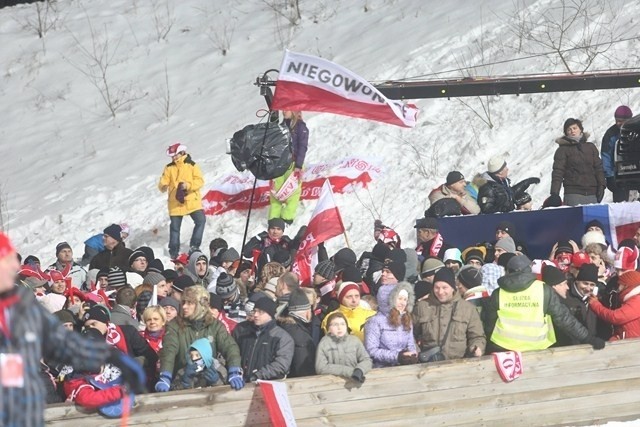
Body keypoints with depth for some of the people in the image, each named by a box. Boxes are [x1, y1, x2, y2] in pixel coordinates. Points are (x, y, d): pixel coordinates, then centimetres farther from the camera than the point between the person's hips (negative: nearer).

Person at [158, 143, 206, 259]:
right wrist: (163, 187, -23)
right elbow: (163, 183, 2)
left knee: (200, 220, -13)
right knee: (175, 227, 4)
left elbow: (200, 181, -8)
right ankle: (174, 250, 16)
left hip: (192, 201, -1)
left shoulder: (192, 165, 1)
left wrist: (188, 185, -26)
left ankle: (194, 246, -2)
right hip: (175, 203, 1)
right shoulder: (169, 168, 6)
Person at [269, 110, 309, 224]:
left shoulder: (300, 126, -3)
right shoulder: (282, 126, 15)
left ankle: (287, 218, -3)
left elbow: (302, 147, -9)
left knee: (292, 191, -5)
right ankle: (274, 218, 3)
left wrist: (298, 166, -16)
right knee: (276, 192, 1)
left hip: (294, 164, -6)